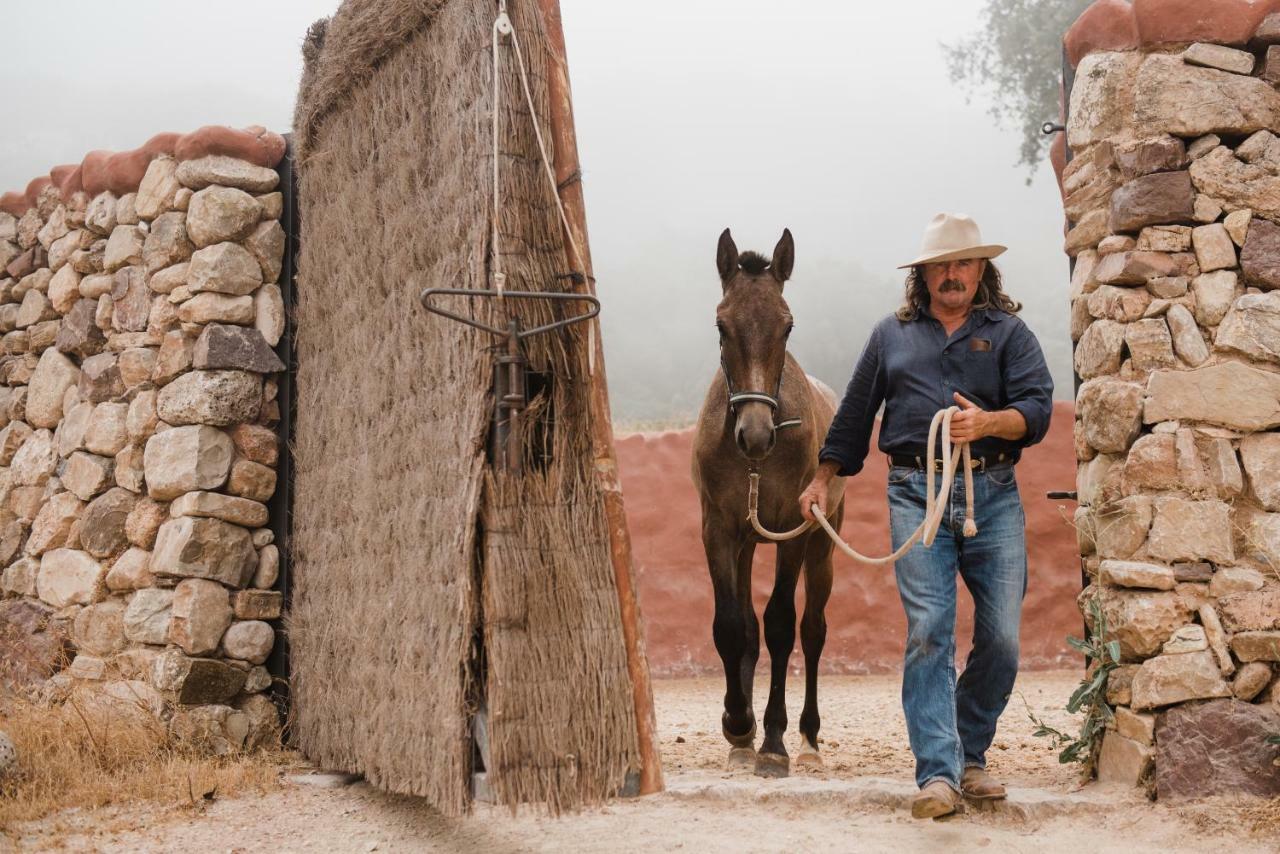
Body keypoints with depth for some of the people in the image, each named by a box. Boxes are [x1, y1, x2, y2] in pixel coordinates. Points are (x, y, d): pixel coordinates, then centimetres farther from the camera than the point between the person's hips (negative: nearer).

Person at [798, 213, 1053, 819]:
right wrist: (821, 480, 22)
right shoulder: (891, 336, 16)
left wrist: (987, 421, -21)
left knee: (1001, 638, 0)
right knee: (928, 632, -10)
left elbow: (1037, 409, -2)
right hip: (916, 495, 0)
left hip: (993, 495, 0)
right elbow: (854, 415, 23)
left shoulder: (1008, 333, 11)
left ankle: (970, 757, 19)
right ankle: (937, 774, -11)